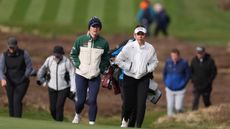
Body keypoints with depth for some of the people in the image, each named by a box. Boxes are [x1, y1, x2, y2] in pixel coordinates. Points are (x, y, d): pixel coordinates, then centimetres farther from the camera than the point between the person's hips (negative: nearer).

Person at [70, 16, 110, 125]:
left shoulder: (103, 43, 1)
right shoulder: (80, 40, -1)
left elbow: (106, 59, 11)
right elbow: (73, 54, 8)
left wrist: (101, 69, -1)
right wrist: (78, 65, -4)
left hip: (95, 76, 0)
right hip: (81, 75, 0)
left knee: (92, 101, -8)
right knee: (80, 100, 1)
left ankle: (91, 123, 0)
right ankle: (77, 114, 31)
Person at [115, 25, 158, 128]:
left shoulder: (150, 48, -1)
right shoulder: (128, 47, -8)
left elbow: (154, 62, 12)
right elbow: (118, 60, -3)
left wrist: (148, 69, -5)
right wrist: (128, 67, -11)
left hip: (144, 78, 1)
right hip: (129, 78, -1)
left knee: (141, 103, -9)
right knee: (129, 103, -1)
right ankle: (125, 119, 32)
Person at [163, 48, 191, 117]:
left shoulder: (184, 63, -11)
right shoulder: (168, 62, -4)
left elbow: (188, 75, -3)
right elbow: (164, 73, 10)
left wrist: (183, 84, -8)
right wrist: (166, 83, 2)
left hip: (180, 90, -2)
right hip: (169, 89, 2)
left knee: (178, 108, -5)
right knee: (170, 107, 4)